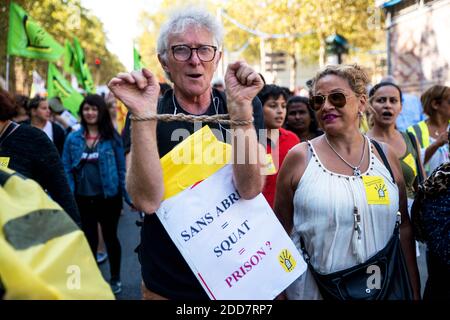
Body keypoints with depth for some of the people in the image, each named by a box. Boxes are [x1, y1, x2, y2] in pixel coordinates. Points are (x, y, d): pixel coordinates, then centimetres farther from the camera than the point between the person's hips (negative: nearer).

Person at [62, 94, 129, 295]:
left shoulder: (112, 137, -5)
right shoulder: (73, 139, 1)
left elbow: (122, 169, -4)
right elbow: (67, 170, 1)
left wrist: (130, 196, -7)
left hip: (108, 197, -2)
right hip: (83, 199, 2)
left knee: (110, 237, 13)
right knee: (89, 239, 15)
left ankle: (115, 278, 31)